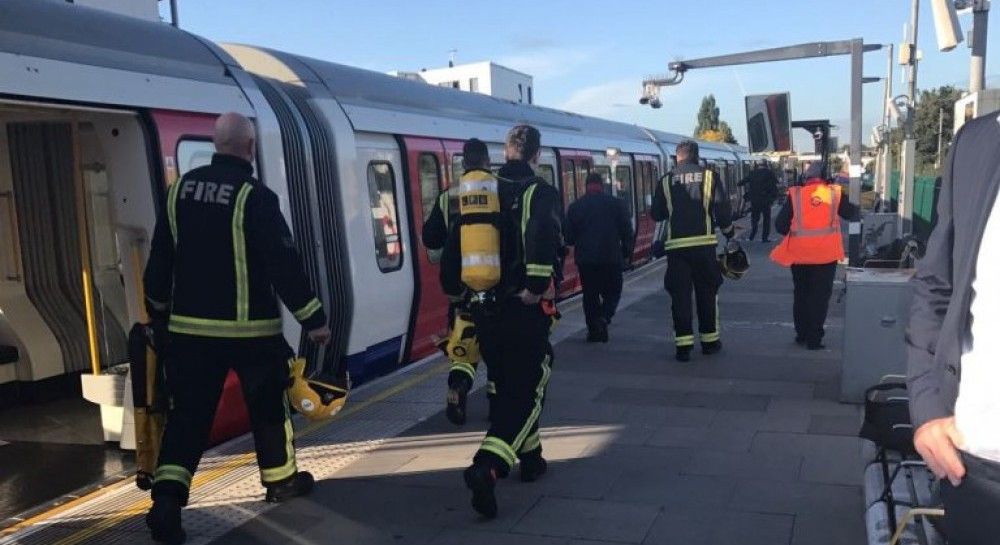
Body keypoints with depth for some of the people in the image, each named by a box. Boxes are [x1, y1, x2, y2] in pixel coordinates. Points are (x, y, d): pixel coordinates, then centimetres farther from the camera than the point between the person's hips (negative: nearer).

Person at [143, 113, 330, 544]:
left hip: (190, 326, 5)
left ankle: (167, 499, -3)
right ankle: (281, 479, 29)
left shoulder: (181, 189, 4)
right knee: (268, 405, 14)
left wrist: (158, 311, 23)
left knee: (188, 412, 8)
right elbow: (284, 264, -17)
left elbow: (160, 258, 10)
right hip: (249, 328, -4)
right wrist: (313, 319, -9)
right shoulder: (255, 196, -15)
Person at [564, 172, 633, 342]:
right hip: (611, 258, -1)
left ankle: (593, 330, 9)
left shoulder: (575, 206, 2)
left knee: (590, 295, 11)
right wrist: (626, 251, 10)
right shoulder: (616, 203, -1)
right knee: (612, 292, 12)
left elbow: (568, 237, 3)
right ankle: (603, 318, -12)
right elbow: (626, 231, -2)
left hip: (585, 259, 1)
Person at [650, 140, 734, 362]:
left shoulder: (666, 181, 3)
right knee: (707, 293, 12)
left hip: (676, 246, 0)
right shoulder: (710, 176, 1)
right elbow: (723, 210, -2)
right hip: (704, 243, 0)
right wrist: (729, 232, 13)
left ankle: (683, 344, 1)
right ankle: (710, 340, 20)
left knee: (680, 295, 3)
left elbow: (656, 214, 8)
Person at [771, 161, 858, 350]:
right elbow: (851, 213, 8)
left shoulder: (795, 195, -3)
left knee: (801, 294, 17)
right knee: (820, 296, 6)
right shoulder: (834, 193, -3)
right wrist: (856, 207, 31)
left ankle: (801, 334, 26)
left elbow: (780, 225, -5)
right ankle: (814, 339, 5)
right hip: (826, 254, -1)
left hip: (800, 253, 1)